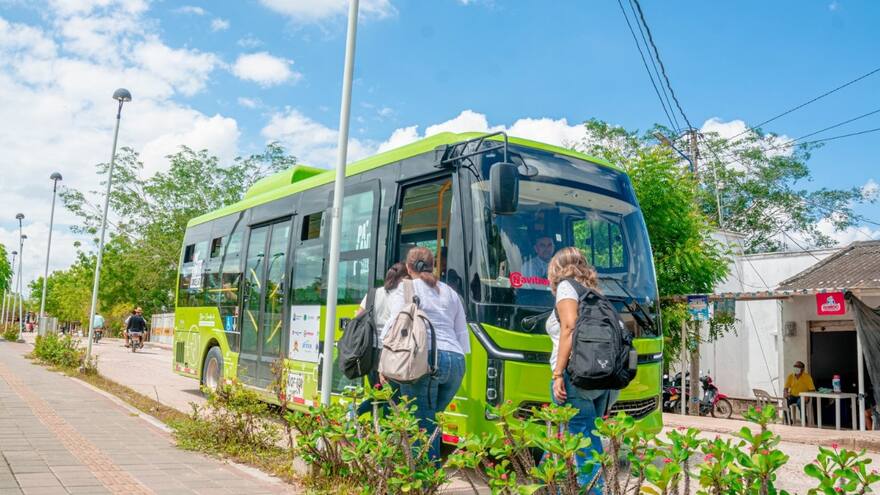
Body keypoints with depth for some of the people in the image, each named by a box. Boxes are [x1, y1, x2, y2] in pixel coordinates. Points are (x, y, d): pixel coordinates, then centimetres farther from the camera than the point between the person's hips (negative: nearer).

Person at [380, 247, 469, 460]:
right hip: (456, 360, 5)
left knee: (421, 425, -3)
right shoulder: (450, 292, 24)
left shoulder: (405, 288, 9)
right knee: (431, 421, 15)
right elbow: (462, 333, 22)